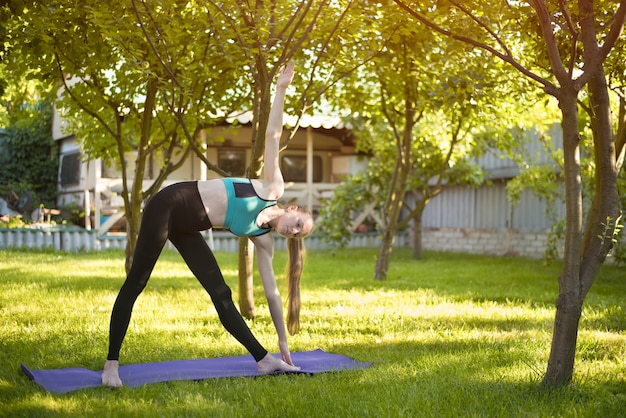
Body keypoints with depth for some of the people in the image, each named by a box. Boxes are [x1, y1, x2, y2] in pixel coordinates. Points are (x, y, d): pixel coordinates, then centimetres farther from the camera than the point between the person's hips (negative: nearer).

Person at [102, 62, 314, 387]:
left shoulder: (262, 240, 4)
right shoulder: (273, 188, -8)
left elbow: (271, 291, 8)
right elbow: (272, 135, -4)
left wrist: (283, 341, 9)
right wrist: (281, 88, -4)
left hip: (187, 229, 6)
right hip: (171, 204, -6)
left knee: (221, 294, 2)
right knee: (135, 284, -5)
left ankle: (264, 360, 6)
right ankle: (111, 363, -1)